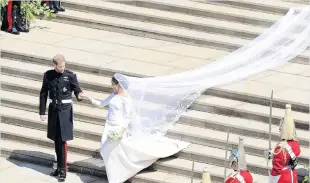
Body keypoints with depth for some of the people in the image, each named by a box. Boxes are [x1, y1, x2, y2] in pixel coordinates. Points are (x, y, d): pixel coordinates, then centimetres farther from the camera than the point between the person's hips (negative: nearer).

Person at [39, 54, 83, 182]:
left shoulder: (70, 76, -8)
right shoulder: (48, 75, 0)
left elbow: (77, 90, -5)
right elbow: (43, 94, 6)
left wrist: (79, 96, -30)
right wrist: (42, 112, 5)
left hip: (65, 110, -3)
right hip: (53, 109, 4)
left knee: (63, 140, -5)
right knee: (56, 140, 10)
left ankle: (63, 169, -1)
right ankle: (59, 167, 21)